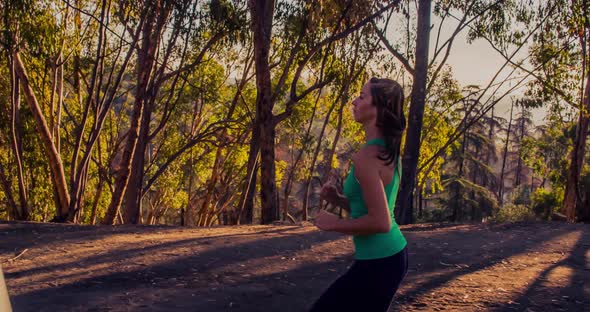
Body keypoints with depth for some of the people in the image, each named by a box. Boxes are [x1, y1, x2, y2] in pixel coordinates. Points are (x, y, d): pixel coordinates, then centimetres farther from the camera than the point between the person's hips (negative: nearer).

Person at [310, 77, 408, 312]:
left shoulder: (366, 157, -21)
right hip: (393, 255, 10)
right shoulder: (388, 152, 8)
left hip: (377, 264, -10)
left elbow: (381, 222, -26)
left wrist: (335, 224, -14)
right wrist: (338, 199, 5)